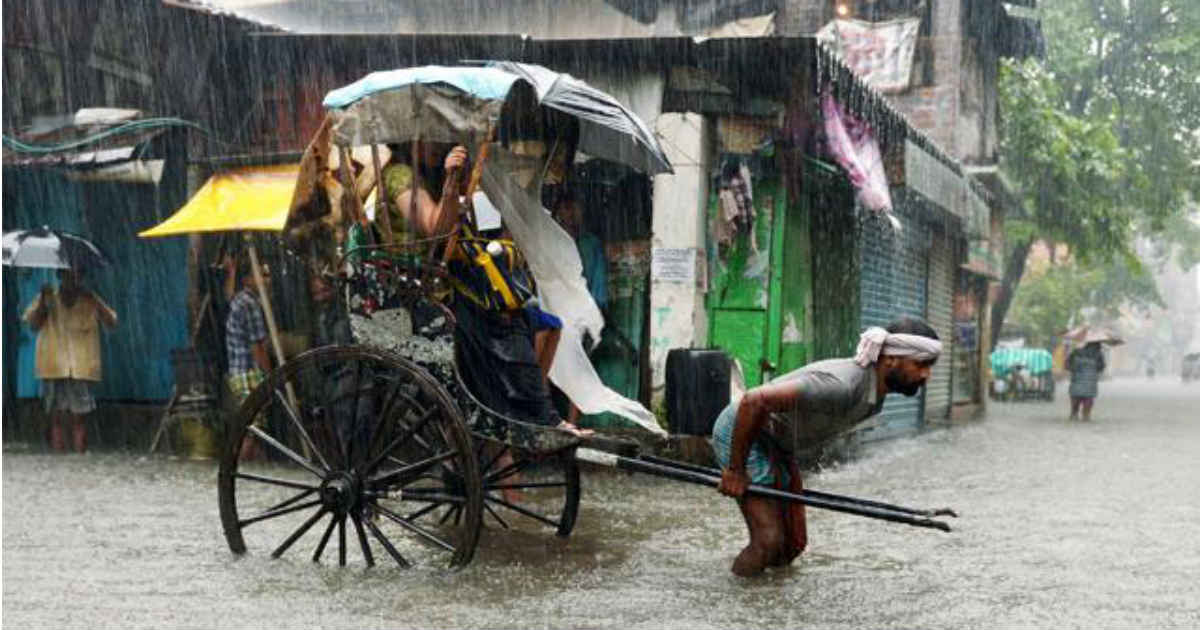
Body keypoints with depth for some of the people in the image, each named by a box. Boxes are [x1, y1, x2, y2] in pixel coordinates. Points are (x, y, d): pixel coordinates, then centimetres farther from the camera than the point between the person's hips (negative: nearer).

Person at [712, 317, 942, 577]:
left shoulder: (875, 398, -1)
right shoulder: (842, 386, -33)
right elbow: (753, 401, -35)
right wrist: (735, 470, -25)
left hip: (777, 444, 9)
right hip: (740, 431, -9)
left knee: (794, 543, 8)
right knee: (769, 541, -14)